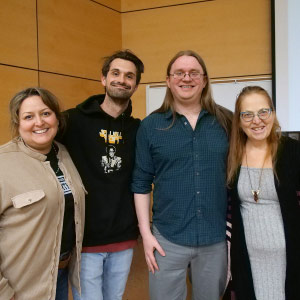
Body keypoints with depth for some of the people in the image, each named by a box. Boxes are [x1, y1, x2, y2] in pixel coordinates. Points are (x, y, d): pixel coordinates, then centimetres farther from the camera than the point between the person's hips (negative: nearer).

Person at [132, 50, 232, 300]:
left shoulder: (226, 121, 0)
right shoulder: (150, 126, -2)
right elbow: (141, 183, 1)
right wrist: (146, 233, -3)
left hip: (217, 237, 1)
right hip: (167, 238, -1)